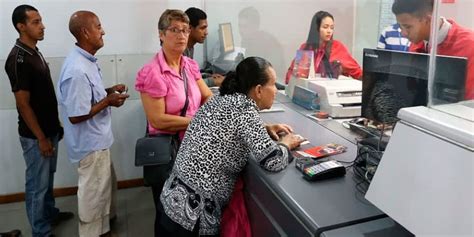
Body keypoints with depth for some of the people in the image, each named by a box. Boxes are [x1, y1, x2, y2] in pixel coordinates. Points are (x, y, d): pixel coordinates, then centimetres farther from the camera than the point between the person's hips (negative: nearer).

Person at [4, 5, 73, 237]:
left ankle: (50, 212, 42)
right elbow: (23, 104, -21)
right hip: (35, 135, -9)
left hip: (49, 129, 9)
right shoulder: (18, 59, -22)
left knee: (48, 177, 24)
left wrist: (55, 125, 17)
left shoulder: (35, 53, 7)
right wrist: (41, 138, -18)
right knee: (37, 183, 5)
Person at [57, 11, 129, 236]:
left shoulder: (86, 60, 3)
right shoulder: (77, 70, -29)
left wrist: (109, 91, 2)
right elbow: (76, 116, -28)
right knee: (93, 192, 9)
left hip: (97, 139, 11)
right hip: (90, 143, -10)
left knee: (106, 184, 27)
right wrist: (108, 101, -20)